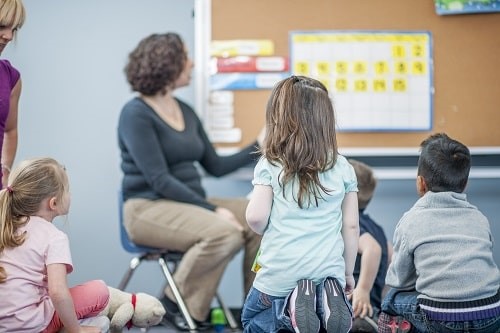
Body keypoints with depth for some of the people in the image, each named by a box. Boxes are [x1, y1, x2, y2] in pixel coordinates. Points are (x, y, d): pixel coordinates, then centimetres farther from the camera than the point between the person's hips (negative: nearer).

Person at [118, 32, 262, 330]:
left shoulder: (185, 111, 11)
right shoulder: (136, 114, -12)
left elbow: (215, 166, 15)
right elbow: (159, 180, -19)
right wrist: (212, 209, -23)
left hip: (191, 204, 7)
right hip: (149, 208, -7)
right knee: (224, 233, -32)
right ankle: (177, 305, -11)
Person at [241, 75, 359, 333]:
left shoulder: (269, 165, -6)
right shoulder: (342, 168, 1)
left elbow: (255, 218, -12)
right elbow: (351, 227, 4)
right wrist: (348, 272, 16)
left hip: (280, 275, -2)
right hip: (329, 271, 2)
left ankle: (291, 308, -8)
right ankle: (328, 298, -5)